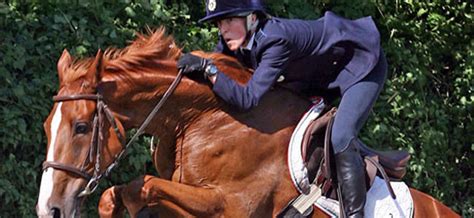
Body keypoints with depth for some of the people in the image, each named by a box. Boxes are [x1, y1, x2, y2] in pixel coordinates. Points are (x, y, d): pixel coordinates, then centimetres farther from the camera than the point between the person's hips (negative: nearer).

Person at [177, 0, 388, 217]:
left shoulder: (276, 39, -38)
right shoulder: (232, 43, -14)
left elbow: (248, 98, -43)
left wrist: (207, 68, -43)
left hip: (364, 62, -9)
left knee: (340, 138, -24)